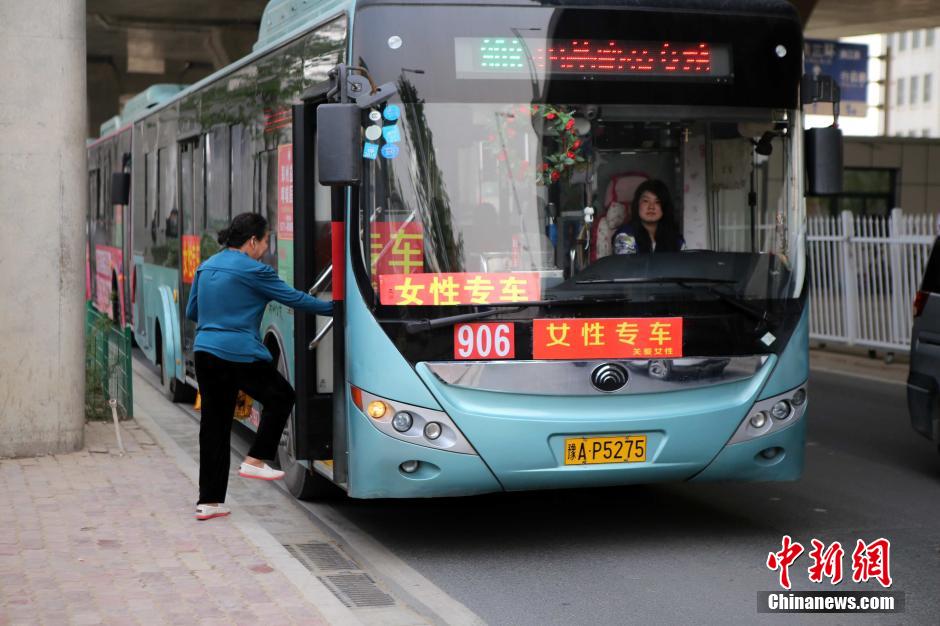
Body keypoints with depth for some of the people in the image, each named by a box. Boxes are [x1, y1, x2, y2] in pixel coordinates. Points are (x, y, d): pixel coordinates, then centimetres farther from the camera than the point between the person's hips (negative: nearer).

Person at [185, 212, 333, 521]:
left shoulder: (205, 267, 14)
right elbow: (294, 298, -4)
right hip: (241, 354, -7)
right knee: (281, 396, 16)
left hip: (205, 353, 7)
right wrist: (332, 307, 7)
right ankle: (255, 460, 10)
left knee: (214, 425, 9)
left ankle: (209, 501, 10)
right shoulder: (253, 270, -8)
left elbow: (191, 312, 21)